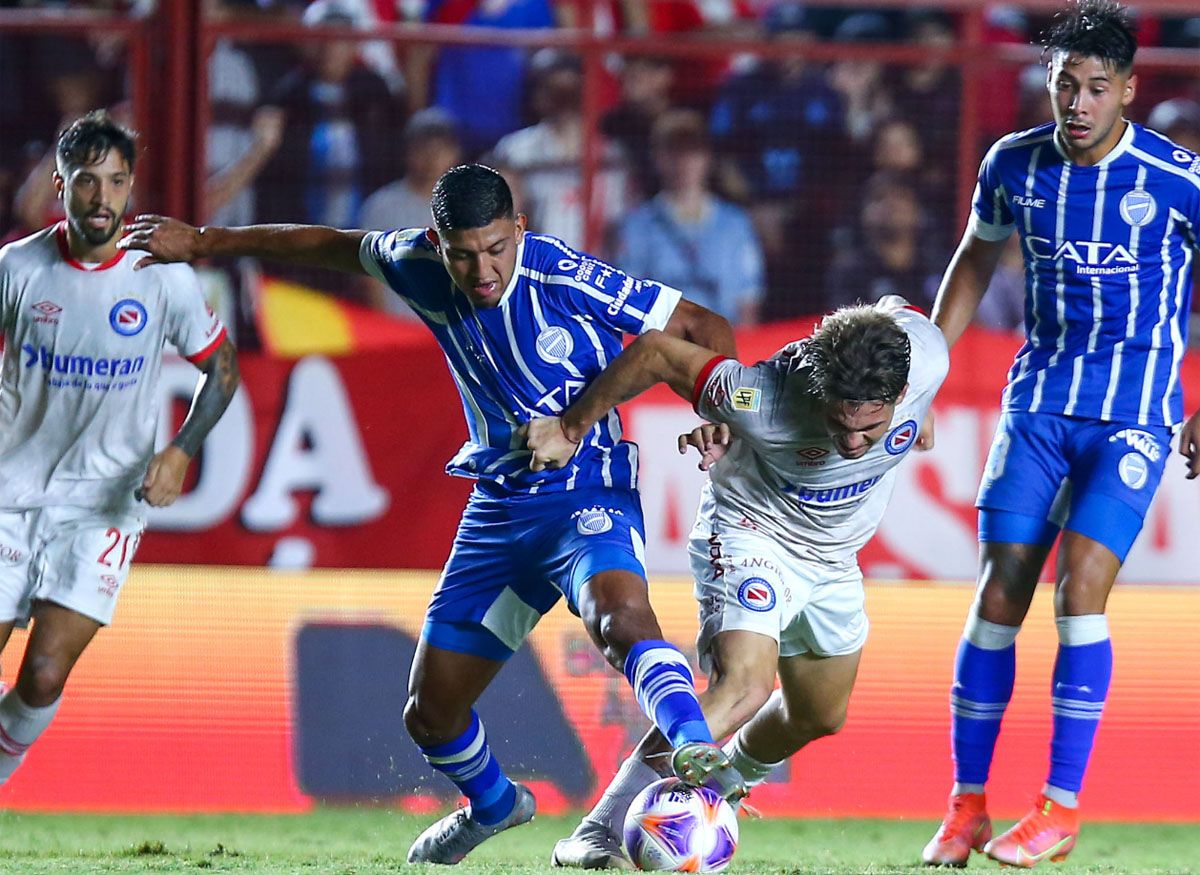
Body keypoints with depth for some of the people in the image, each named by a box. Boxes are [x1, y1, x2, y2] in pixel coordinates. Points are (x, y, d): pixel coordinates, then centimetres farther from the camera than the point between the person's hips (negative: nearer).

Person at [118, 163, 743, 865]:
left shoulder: (566, 277, -19)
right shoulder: (419, 267, -5)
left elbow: (707, 330, -12)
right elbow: (334, 245, 16)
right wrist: (205, 242, 22)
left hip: (586, 495, -6)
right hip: (498, 509, 6)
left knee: (618, 614, -40)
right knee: (430, 715, 12)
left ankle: (698, 753, -54)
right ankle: (493, 806, 41)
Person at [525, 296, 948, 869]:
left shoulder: (927, 356, -29)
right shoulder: (766, 401, -40)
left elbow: (894, 311, -4)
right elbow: (656, 352, -27)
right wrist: (570, 428, -18)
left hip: (832, 558, 6)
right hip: (750, 533, -6)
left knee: (820, 717, 21)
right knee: (744, 686, -30)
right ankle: (599, 833, -32)